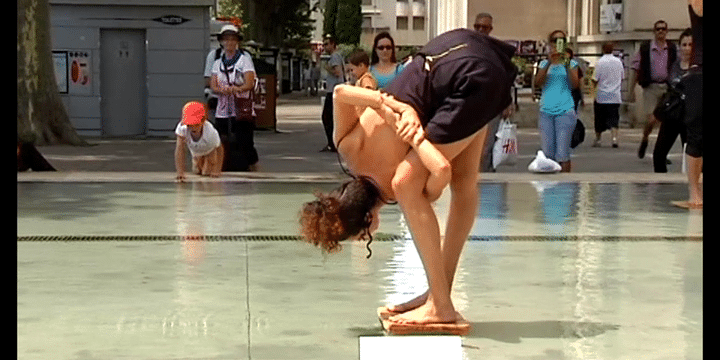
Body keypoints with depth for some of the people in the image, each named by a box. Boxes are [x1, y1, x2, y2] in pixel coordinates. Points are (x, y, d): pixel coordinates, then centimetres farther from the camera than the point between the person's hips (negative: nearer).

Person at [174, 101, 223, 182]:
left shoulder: (211, 132, -46)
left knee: (207, 172, -1)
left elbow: (219, 148, -26)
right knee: (197, 171, 15)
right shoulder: (182, 128, -45)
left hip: (210, 151, -2)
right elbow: (179, 150, -45)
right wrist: (180, 173, -52)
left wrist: (217, 170, -24)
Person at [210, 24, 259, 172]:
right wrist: (222, 90, -19)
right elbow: (213, 86, 4)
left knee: (246, 145, -9)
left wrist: (235, 89, -29)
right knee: (224, 148, 2)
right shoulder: (218, 63, 16)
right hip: (222, 113, 4)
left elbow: (249, 84, -10)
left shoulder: (245, 59, 2)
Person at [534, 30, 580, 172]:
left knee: (562, 154, -7)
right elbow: (538, 82, -4)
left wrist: (567, 64, -14)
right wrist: (549, 63, -14)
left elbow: (576, 84, -6)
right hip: (546, 111, 3)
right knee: (547, 154, 3)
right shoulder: (544, 63, 13)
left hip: (565, 111, -2)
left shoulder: (571, 63, 8)